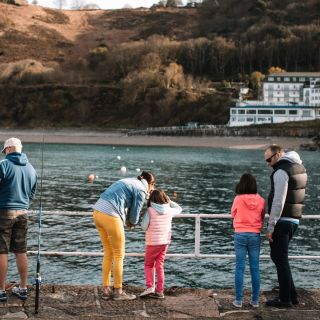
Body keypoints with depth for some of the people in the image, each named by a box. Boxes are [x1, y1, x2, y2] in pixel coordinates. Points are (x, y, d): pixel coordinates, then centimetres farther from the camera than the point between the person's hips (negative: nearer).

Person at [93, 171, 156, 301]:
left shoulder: (129, 182, 25)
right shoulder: (141, 190, -2)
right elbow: (134, 214, 2)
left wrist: (127, 220, 19)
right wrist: (132, 223, 24)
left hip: (98, 212, 9)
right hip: (110, 216, -9)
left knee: (108, 253, 17)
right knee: (119, 255, 6)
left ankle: (106, 290, 20)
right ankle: (118, 291, 13)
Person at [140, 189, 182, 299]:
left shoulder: (150, 210, -13)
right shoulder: (169, 210, 0)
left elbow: (144, 226, -10)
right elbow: (179, 209, 22)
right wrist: (169, 201, 19)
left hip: (153, 242, -4)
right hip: (165, 242, 4)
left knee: (148, 264, 13)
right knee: (159, 266, 11)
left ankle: (150, 287, -2)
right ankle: (159, 291, 9)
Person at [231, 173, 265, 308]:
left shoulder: (238, 199, -8)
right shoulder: (261, 201, -3)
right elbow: (262, 218, 10)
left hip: (240, 235, -1)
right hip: (255, 236, 1)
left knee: (240, 268, 3)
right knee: (255, 268, 7)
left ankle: (238, 300, 4)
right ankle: (255, 300, 11)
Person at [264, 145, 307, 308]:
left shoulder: (281, 171, -16)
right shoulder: (300, 167, 13)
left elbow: (278, 202, -20)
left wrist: (270, 227, -16)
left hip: (281, 221, -9)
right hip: (294, 220, 9)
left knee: (280, 259, -2)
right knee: (278, 257, 17)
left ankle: (285, 299, 3)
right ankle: (291, 295, 19)